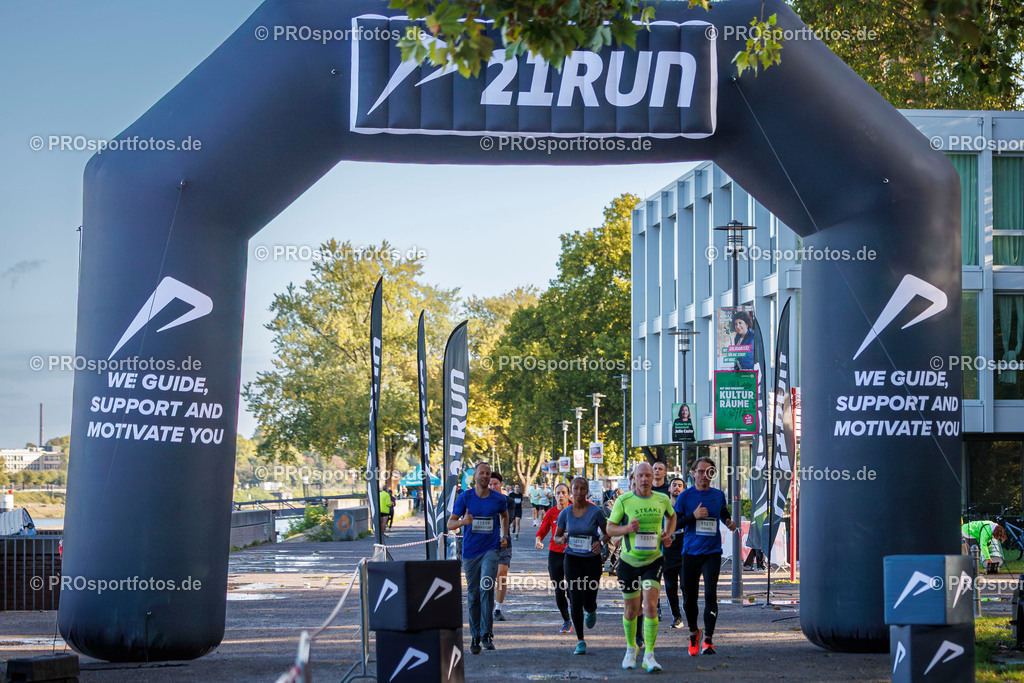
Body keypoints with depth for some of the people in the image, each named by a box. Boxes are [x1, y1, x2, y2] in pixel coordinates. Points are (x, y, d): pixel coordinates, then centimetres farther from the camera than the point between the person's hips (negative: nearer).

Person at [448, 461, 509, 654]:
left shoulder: (498, 499, 2)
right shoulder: (464, 497, -2)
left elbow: (504, 515, 25)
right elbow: (450, 524, -3)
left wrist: (504, 536, 12)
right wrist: (463, 521, -24)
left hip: (491, 550, -1)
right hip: (470, 551, 1)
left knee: (486, 587, -20)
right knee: (473, 595, 6)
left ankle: (487, 634, -16)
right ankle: (475, 636, 17)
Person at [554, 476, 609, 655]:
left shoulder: (595, 511, -8)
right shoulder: (565, 513, -1)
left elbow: (606, 533, 4)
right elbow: (556, 537, 9)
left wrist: (601, 542, -17)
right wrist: (562, 539, -14)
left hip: (592, 559, -1)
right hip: (572, 559, 1)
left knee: (589, 603, 2)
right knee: (576, 602, -6)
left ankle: (591, 612, 41)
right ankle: (580, 641, 5)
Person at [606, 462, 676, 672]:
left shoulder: (662, 500, 0)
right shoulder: (623, 500, -7)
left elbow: (671, 516, 22)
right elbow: (610, 527, -2)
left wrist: (669, 535, 4)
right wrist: (627, 528, -22)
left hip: (653, 561, 0)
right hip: (629, 561, 0)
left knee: (650, 606, -16)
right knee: (631, 609, 10)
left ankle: (649, 655, -12)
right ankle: (631, 648, 36)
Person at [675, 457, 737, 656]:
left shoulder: (718, 495, 8)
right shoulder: (685, 496, -1)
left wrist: (729, 522, 6)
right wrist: (693, 516, -16)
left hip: (712, 552, 1)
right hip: (691, 552, -1)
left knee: (710, 594, -13)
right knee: (689, 597, 6)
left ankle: (707, 640, -11)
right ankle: (693, 632, 31)